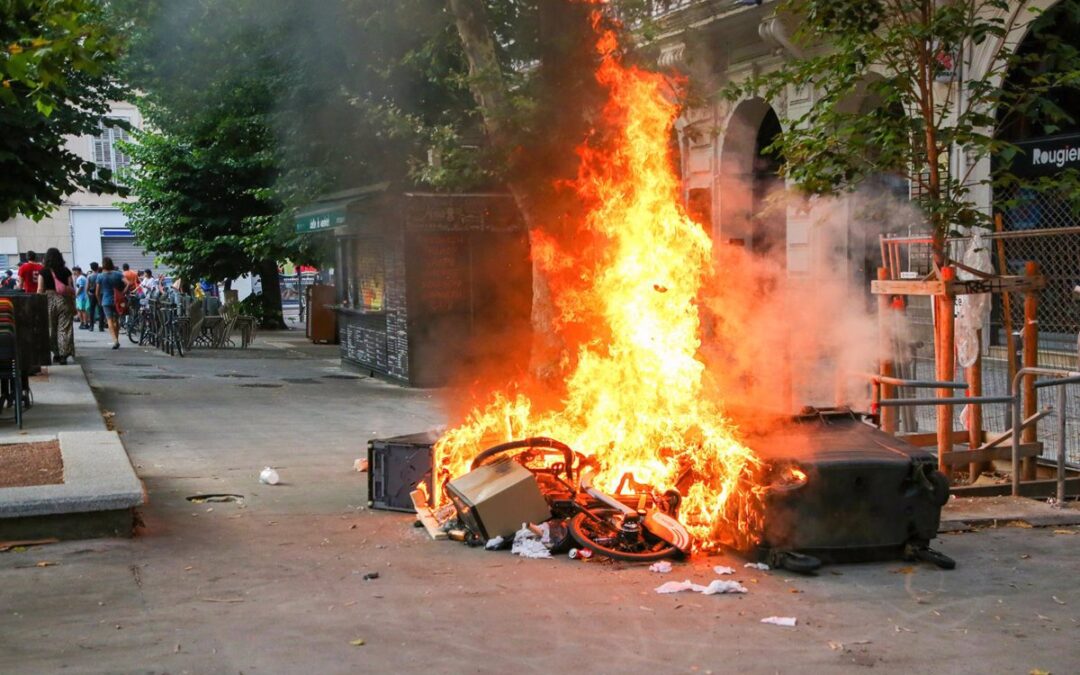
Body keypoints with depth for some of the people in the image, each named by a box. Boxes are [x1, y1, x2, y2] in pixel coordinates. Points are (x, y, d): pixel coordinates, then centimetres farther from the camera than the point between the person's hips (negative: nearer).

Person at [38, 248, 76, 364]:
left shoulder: (43, 272, 0)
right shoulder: (66, 271, 2)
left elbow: (40, 290, -3)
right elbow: (72, 290, 1)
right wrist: (73, 306, 7)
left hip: (48, 301, 0)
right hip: (64, 301, 0)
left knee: (51, 329, 13)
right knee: (64, 329, 1)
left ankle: (56, 354, 17)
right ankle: (63, 355, -5)